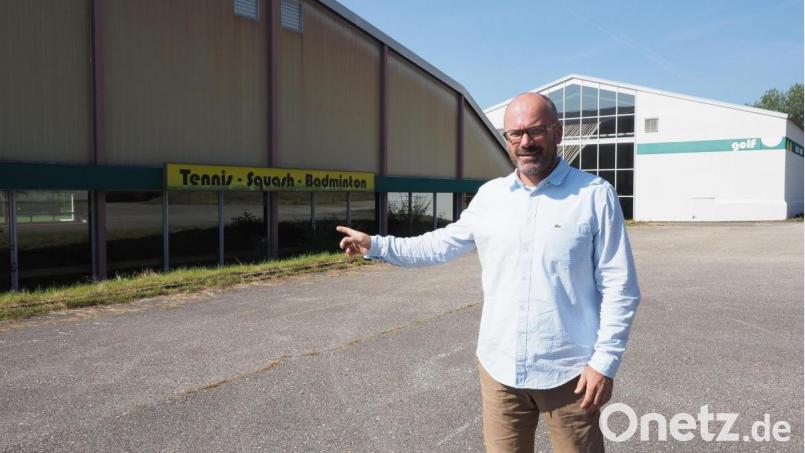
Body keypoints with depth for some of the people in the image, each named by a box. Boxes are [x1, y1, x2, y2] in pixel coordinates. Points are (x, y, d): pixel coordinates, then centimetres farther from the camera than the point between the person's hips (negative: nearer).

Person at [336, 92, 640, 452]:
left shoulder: (595, 195, -7)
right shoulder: (489, 195, 5)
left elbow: (619, 287, -7)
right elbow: (445, 244, 14)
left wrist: (605, 360, -12)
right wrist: (376, 245, 12)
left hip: (568, 372, -3)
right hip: (499, 368, 4)